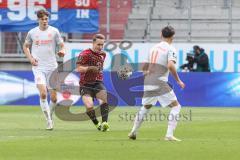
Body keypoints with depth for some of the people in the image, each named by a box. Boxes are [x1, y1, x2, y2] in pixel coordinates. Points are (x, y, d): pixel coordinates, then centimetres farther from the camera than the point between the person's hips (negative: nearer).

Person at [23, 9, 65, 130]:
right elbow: (25, 46, 18)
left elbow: (61, 45, 7)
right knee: (43, 94, -18)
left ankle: (50, 115, 28)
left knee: (53, 97, 1)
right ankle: (49, 121, -10)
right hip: (38, 67, -1)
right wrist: (30, 58, 1)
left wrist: (62, 51, -17)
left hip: (52, 67, 1)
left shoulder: (54, 31, 1)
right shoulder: (32, 33, 4)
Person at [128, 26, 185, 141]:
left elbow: (144, 67, 23)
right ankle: (169, 135, -12)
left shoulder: (154, 48, 17)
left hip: (148, 82, 7)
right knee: (176, 106, 0)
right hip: (160, 83, -7)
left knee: (146, 107, 25)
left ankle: (134, 132, 24)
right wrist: (178, 80, -11)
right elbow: (170, 66, -20)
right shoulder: (170, 49, -4)